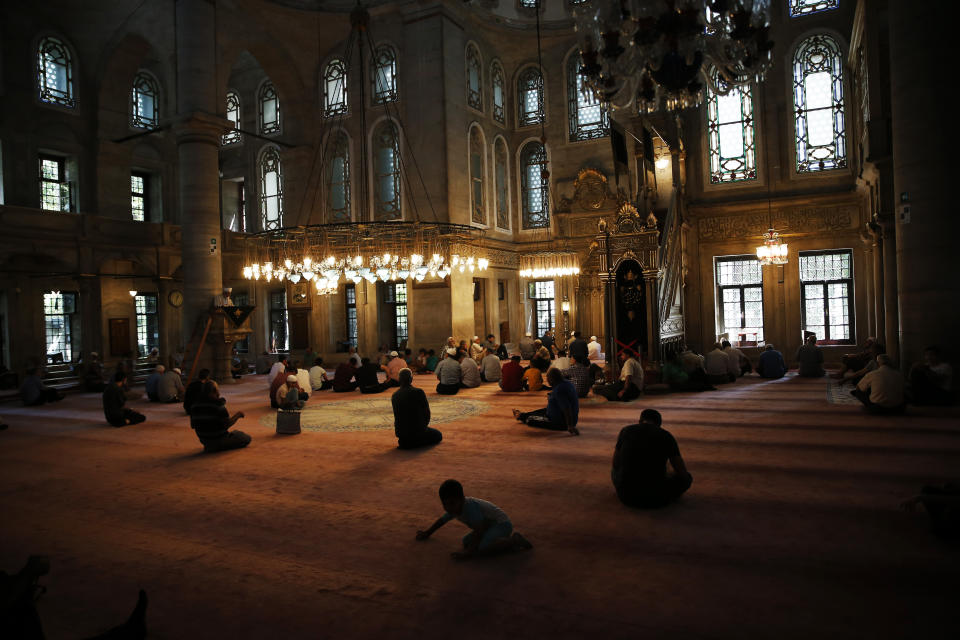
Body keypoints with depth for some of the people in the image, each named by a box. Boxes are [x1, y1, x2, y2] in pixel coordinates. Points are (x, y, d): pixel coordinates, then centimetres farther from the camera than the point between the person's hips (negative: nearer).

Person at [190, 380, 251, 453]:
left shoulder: (195, 405, -4)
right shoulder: (218, 405, -23)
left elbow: (193, 425, 4)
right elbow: (227, 424, -21)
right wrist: (237, 415, -5)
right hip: (219, 439, -8)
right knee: (247, 438, 8)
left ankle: (210, 446, 15)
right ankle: (219, 447, 3)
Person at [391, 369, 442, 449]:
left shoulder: (394, 395, -1)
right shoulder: (418, 392, -16)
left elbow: (397, 415, 8)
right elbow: (426, 412, -9)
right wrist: (424, 425, 12)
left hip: (400, 432, 6)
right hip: (417, 430, -6)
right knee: (438, 435, 20)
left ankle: (404, 441, 11)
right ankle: (415, 442, 1)